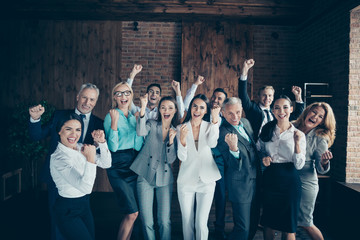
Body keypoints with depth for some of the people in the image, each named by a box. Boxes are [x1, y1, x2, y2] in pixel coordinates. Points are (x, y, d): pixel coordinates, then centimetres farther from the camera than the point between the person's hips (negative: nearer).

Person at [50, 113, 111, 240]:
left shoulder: (80, 147, -2)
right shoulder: (58, 157, -25)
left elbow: (106, 164, 1)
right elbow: (85, 187, -33)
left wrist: (102, 142, -12)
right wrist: (90, 158, -33)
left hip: (84, 204, 8)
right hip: (67, 210, -7)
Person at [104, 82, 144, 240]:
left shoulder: (134, 117, 12)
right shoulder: (110, 116, -5)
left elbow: (139, 146, 3)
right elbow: (113, 147, -15)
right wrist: (114, 122, -22)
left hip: (134, 164, 6)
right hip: (118, 166, -6)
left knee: (131, 213, 10)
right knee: (132, 212, -9)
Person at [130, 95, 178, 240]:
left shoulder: (176, 131, 5)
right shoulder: (152, 125, 0)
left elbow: (171, 159, 0)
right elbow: (140, 132, -24)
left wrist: (171, 140, -16)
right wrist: (143, 109, -35)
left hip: (164, 178, 1)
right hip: (145, 175, -1)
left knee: (164, 221, 0)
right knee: (146, 221, 3)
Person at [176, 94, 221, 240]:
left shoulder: (210, 126, 1)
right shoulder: (181, 128, 0)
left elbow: (212, 143, -20)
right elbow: (182, 157, -8)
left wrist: (215, 119, -21)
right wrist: (182, 138, -25)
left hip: (206, 180, 0)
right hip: (186, 180, 1)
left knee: (201, 223, -2)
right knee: (187, 222, 10)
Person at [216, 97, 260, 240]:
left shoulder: (245, 122, 3)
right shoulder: (222, 133, -20)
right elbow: (234, 166, -26)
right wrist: (233, 149, -44)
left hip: (256, 180, 8)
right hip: (240, 185, -8)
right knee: (243, 228, -2)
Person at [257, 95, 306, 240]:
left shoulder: (298, 134, -3)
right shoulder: (266, 130, 3)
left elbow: (299, 165, -9)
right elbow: (259, 150, 15)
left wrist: (297, 142, -20)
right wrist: (264, 158, -6)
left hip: (289, 181, -2)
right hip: (270, 179, 2)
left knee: (289, 227, 7)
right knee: (268, 222, 13)